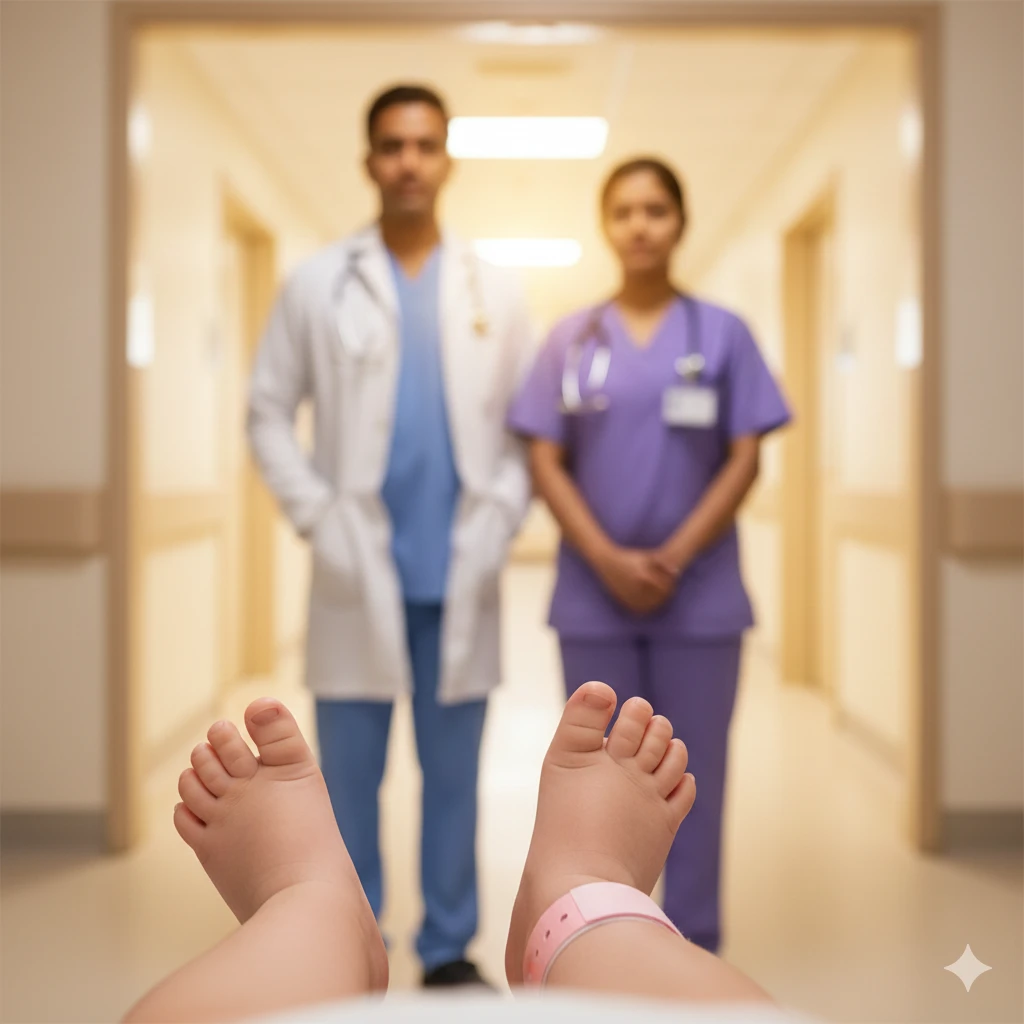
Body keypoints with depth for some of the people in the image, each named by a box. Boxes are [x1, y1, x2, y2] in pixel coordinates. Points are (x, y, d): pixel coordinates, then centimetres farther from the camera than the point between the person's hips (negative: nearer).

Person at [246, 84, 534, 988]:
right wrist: (317, 518, -6)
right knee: (349, 776, 6)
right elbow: (270, 412, 3)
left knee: (454, 777, 9)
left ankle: (450, 952, 23)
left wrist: (499, 521, -4)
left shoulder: (495, 292, 8)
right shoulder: (317, 285, 4)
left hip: (461, 575, 1)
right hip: (358, 573, -1)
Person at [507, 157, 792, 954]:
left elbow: (745, 460, -1)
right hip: (593, 595, 1)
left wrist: (674, 558, -13)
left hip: (700, 594, -1)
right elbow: (546, 462, 1)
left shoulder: (723, 334, 4)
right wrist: (610, 561, -11)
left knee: (694, 773, 5)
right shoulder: (570, 340, 5)